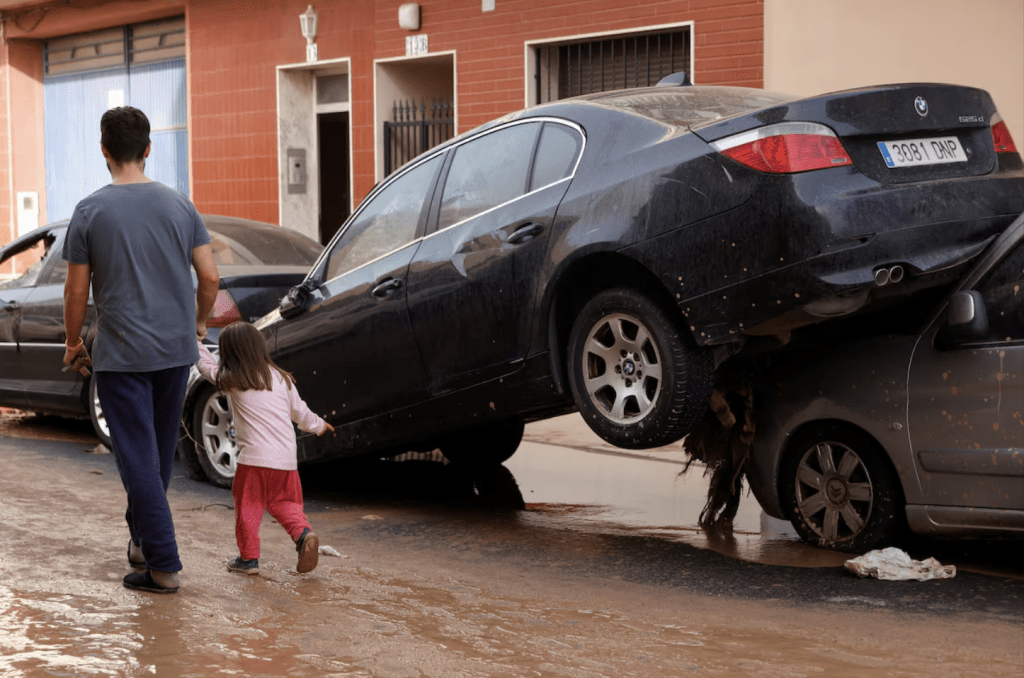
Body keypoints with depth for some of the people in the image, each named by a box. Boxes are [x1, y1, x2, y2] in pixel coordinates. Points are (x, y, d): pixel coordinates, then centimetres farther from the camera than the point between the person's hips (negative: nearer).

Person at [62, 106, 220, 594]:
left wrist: (73, 343, 10)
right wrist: (198, 322, 19)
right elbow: (210, 276, 1)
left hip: (121, 355, -4)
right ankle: (141, 538, 32)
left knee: (138, 458, -1)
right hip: (176, 348, 4)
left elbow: (77, 290, -5)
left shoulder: (90, 211, -8)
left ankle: (163, 566, -3)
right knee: (160, 452, 18)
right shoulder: (179, 205, 1)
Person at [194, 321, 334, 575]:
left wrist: (197, 343, 35)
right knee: (283, 503, 17)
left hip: (254, 458, -4)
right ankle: (304, 534, -6)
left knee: (248, 507, 8)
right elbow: (299, 411, 20)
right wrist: (318, 425, 39)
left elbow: (207, 365, 17)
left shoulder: (232, 381, -1)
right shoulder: (282, 379, 10)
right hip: (286, 459, 4)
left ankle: (248, 558, 12)